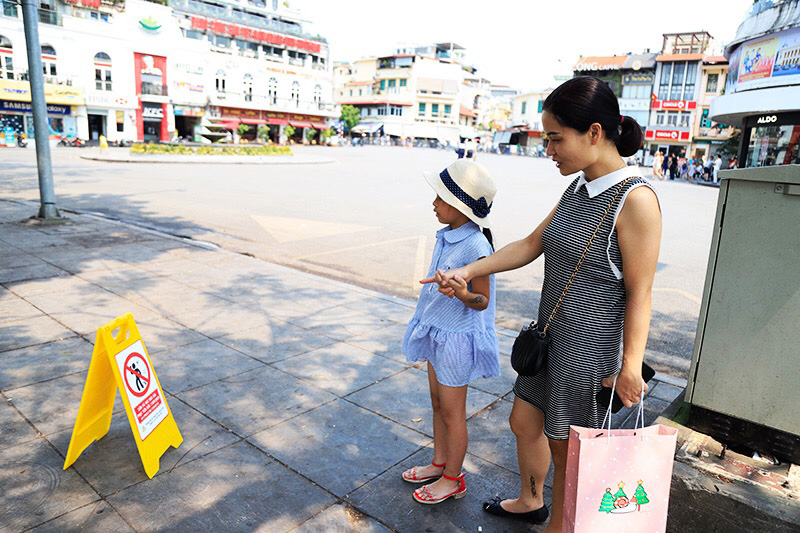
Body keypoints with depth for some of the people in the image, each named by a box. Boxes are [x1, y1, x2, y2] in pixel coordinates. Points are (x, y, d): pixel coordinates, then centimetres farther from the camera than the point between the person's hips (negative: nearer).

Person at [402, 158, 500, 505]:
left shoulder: (475, 247, -25)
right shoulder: (446, 236, 2)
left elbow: (481, 301, -19)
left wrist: (462, 293, -39)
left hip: (458, 338, -9)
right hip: (437, 332, 9)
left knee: (452, 411, 7)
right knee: (437, 402, 21)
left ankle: (453, 479, 27)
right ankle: (439, 463, 40)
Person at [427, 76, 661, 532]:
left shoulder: (636, 199, -21)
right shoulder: (578, 189, 5)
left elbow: (640, 294, -19)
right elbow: (531, 245, 9)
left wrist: (631, 367, -16)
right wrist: (468, 272, 4)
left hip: (589, 350, -8)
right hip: (548, 339, 9)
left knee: (566, 450, 12)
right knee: (524, 423, 23)